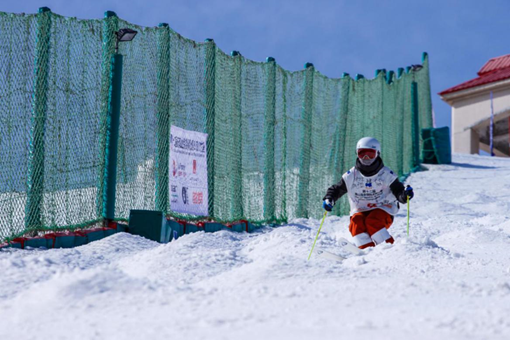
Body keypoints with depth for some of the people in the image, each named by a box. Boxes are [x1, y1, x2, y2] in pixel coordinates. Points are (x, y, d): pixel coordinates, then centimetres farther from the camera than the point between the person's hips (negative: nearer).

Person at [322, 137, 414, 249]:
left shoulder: (386, 174, -1)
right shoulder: (351, 176, 4)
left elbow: (399, 193, -2)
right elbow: (336, 189, 11)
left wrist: (405, 194, -26)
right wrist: (328, 200, -10)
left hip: (382, 211, -2)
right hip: (360, 211, 2)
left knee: (372, 221, -33)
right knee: (356, 222, -30)